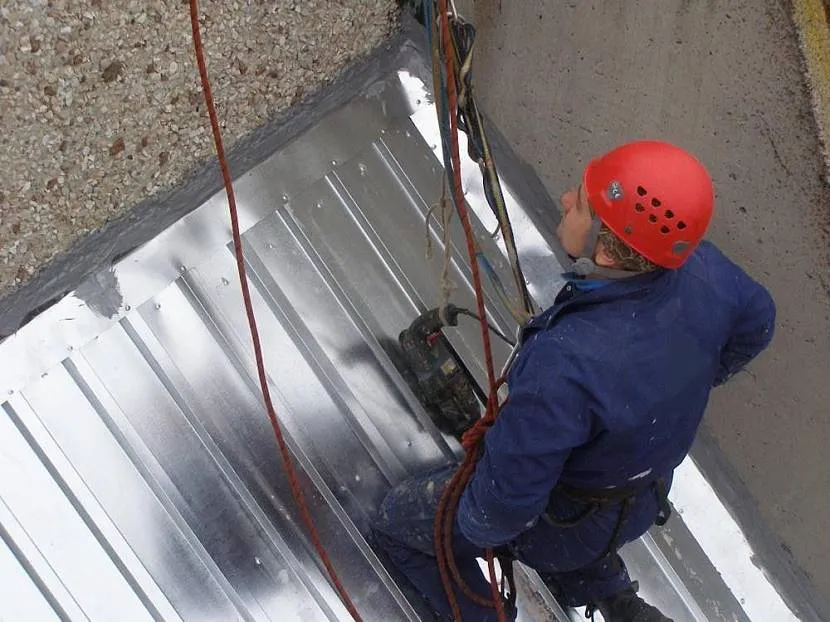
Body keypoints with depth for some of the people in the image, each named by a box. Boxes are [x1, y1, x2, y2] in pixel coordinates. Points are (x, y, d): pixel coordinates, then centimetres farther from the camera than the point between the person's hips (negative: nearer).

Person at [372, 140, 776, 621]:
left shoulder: (565, 364, -45)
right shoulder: (702, 267, -25)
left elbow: (508, 495, -33)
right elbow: (756, 323, -1)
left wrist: (477, 527, -9)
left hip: (566, 524, -6)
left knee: (399, 520, 15)